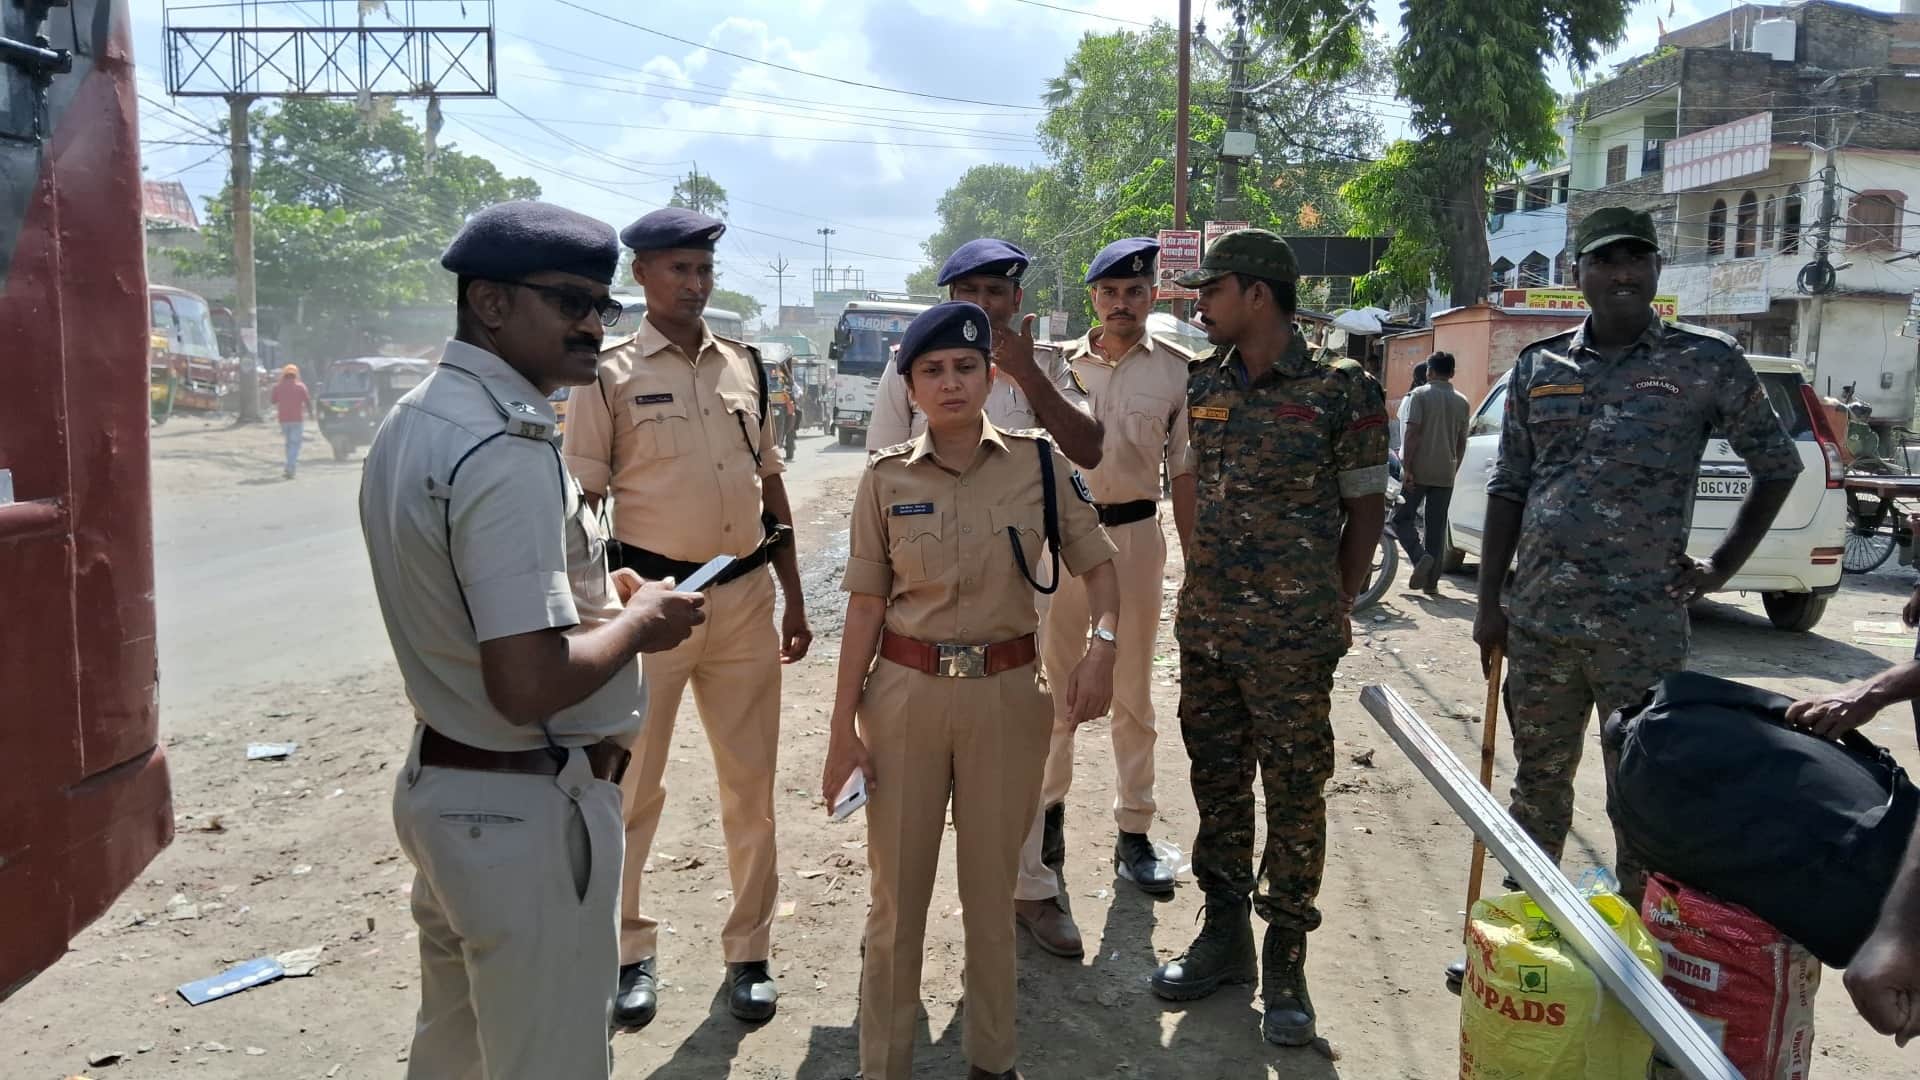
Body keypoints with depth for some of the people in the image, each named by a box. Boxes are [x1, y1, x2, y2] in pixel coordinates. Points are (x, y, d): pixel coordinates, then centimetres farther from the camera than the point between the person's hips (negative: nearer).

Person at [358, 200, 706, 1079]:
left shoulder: (413, 421, 7)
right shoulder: (507, 455, -25)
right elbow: (530, 686, -30)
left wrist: (593, 593, 11)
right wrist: (639, 620, -14)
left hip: (436, 781, 10)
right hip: (526, 811, -10)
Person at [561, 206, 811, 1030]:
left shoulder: (745, 366, 9)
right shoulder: (610, 373, -4)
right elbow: (580, 502, -4)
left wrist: (794, 600, 13)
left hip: (746, 595, 4)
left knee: (751, 783, 11)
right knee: (633, 786, 8)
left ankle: (749, 951, 27)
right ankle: (629, 949, 28)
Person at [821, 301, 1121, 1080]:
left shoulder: (1040, 465, -3)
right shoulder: (885, 478, -2)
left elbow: (1098, 566, 3)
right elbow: (865, 606, -1)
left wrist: (1100, 641, -17)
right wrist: (843, 726, -3)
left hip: (1007, 694, 0)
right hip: (905, 692, 0)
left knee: (991, 889, 14)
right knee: (897, 892, 10)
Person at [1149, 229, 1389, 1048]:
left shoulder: (1343, 392, -8)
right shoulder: (1203, 386, 6)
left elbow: (1365, 509, -1)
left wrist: (1334, 608, 0)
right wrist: (1201, 586, 12)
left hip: (1292, 638, -5)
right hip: (1205, 626, 5)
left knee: (1294, 794, 5)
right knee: (1217, 782, 14)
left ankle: (1285, 962, 20)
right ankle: (1224, 934, 30)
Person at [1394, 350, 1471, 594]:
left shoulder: (1420, 394, -6)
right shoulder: (1462, 401, 9)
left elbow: (1412, 433, -13)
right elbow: (1462, 442, 12)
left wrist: (1406, 468, -13)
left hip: (1418, 470, -4)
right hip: (1446, 473, 4)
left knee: (1402, 518, 7)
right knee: (1437, 527, 8)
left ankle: (1420, 557, -16)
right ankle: (1431, 581, 8)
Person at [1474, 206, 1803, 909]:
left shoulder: (1708, 362, -1)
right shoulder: (1538, 365, 7)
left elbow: (1778, 467, 10)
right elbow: (1508, 490, 10)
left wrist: (1721, 568, 3)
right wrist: (1490, 603, 6)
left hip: (1642, 627, -3)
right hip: (1537, 619, 3)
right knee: (1538, 780, 15)